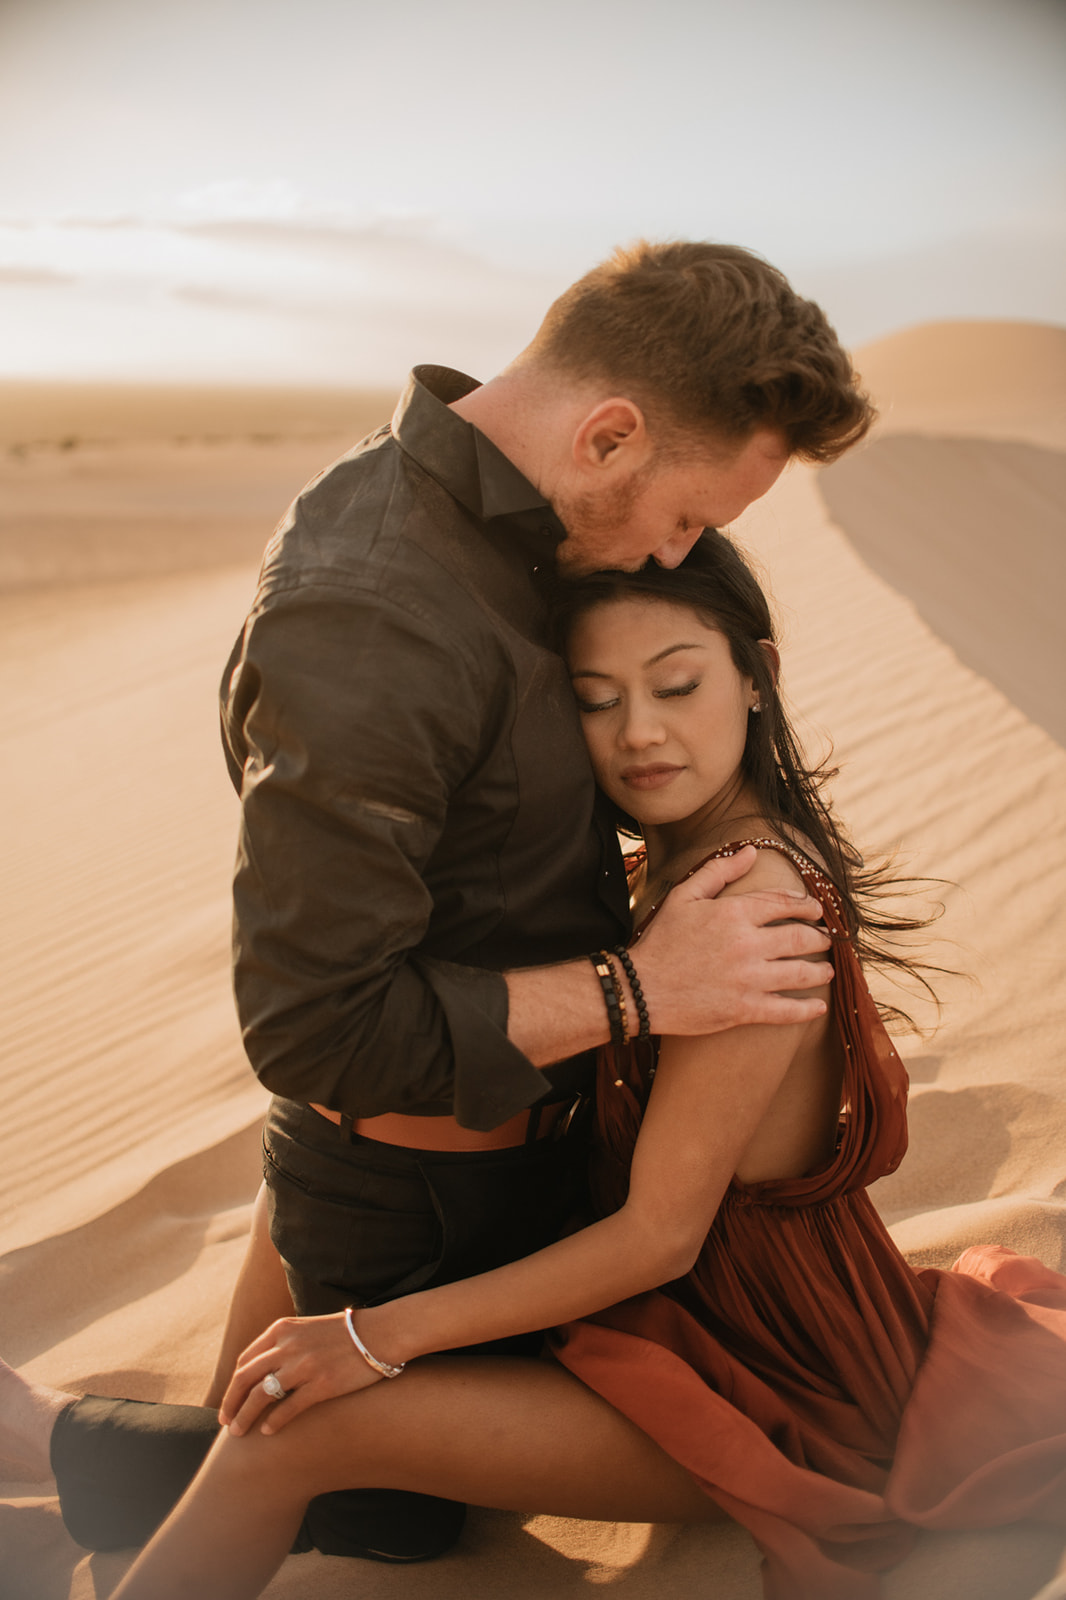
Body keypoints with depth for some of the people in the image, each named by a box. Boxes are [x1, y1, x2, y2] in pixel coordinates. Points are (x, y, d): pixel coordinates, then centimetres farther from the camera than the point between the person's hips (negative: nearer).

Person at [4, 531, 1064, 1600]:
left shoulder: (752, 895, -29)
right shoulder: (681, 859, 0)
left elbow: (659, 1234, -26)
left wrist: (378, 1338, -21)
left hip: (767, 1389, -9)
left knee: (293, 1427, -14)